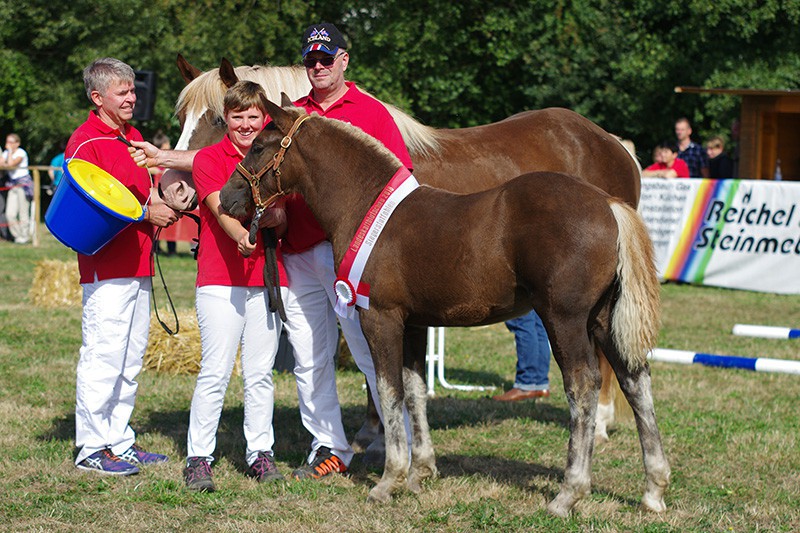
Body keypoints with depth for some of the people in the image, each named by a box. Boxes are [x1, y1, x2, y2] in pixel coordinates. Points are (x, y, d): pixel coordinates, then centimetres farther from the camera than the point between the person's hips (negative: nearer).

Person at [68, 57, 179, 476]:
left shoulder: (133, 138, 17)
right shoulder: (84, 143, -10)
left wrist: (165, 202, 7)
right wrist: (146, 213, -16)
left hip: (137, 265, 9)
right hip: (105, 267, -9)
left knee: (131, 358, 11)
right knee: (103, 356, -8)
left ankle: (119, 441, 19)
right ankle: (92, 448, -2)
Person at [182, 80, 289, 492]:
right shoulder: (209, 159, 0)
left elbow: (282, 225, 7)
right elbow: (221, 209, -17)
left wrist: (272, 215, -17)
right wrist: (241, 235, -38)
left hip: (268, 278, 4)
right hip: (220, 278, -4)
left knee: (260, 372, 7)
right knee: (215, 371, -7)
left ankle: (260, 452, 16)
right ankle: (198, 457, -1)